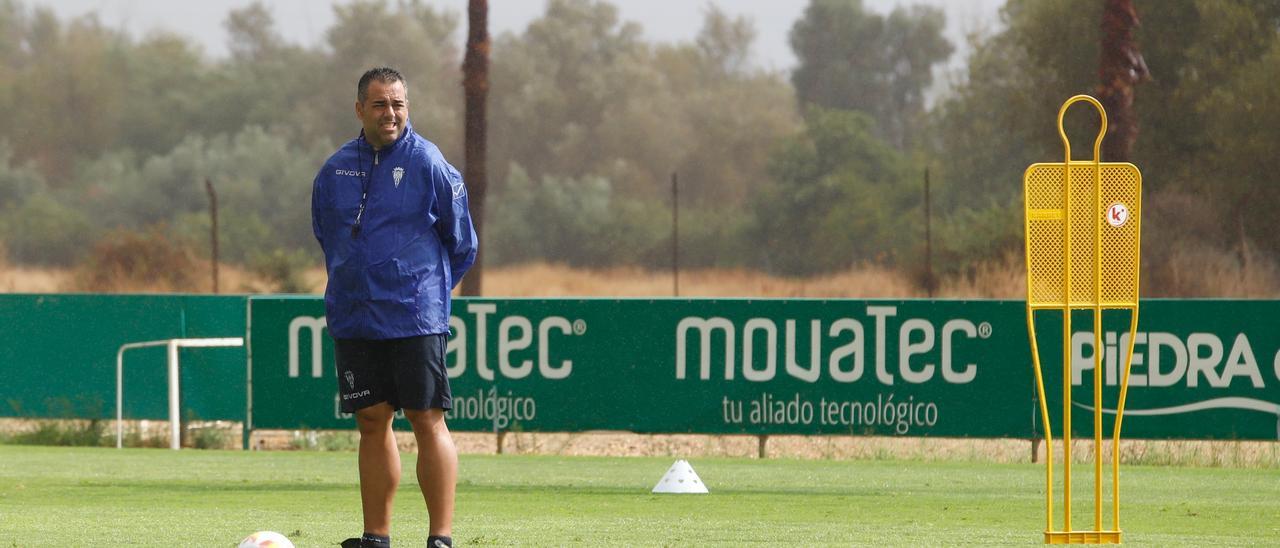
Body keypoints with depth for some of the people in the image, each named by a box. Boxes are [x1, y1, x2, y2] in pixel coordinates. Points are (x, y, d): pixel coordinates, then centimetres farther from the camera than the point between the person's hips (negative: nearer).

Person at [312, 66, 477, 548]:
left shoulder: (428, 164, -4)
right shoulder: (336, 170, 7)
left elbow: (461, 245, 4)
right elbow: (326, 236, 23)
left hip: (416, 321, -4)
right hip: (354, 322, 4)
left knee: (427, 422, -6)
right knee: (372, 423, 7)